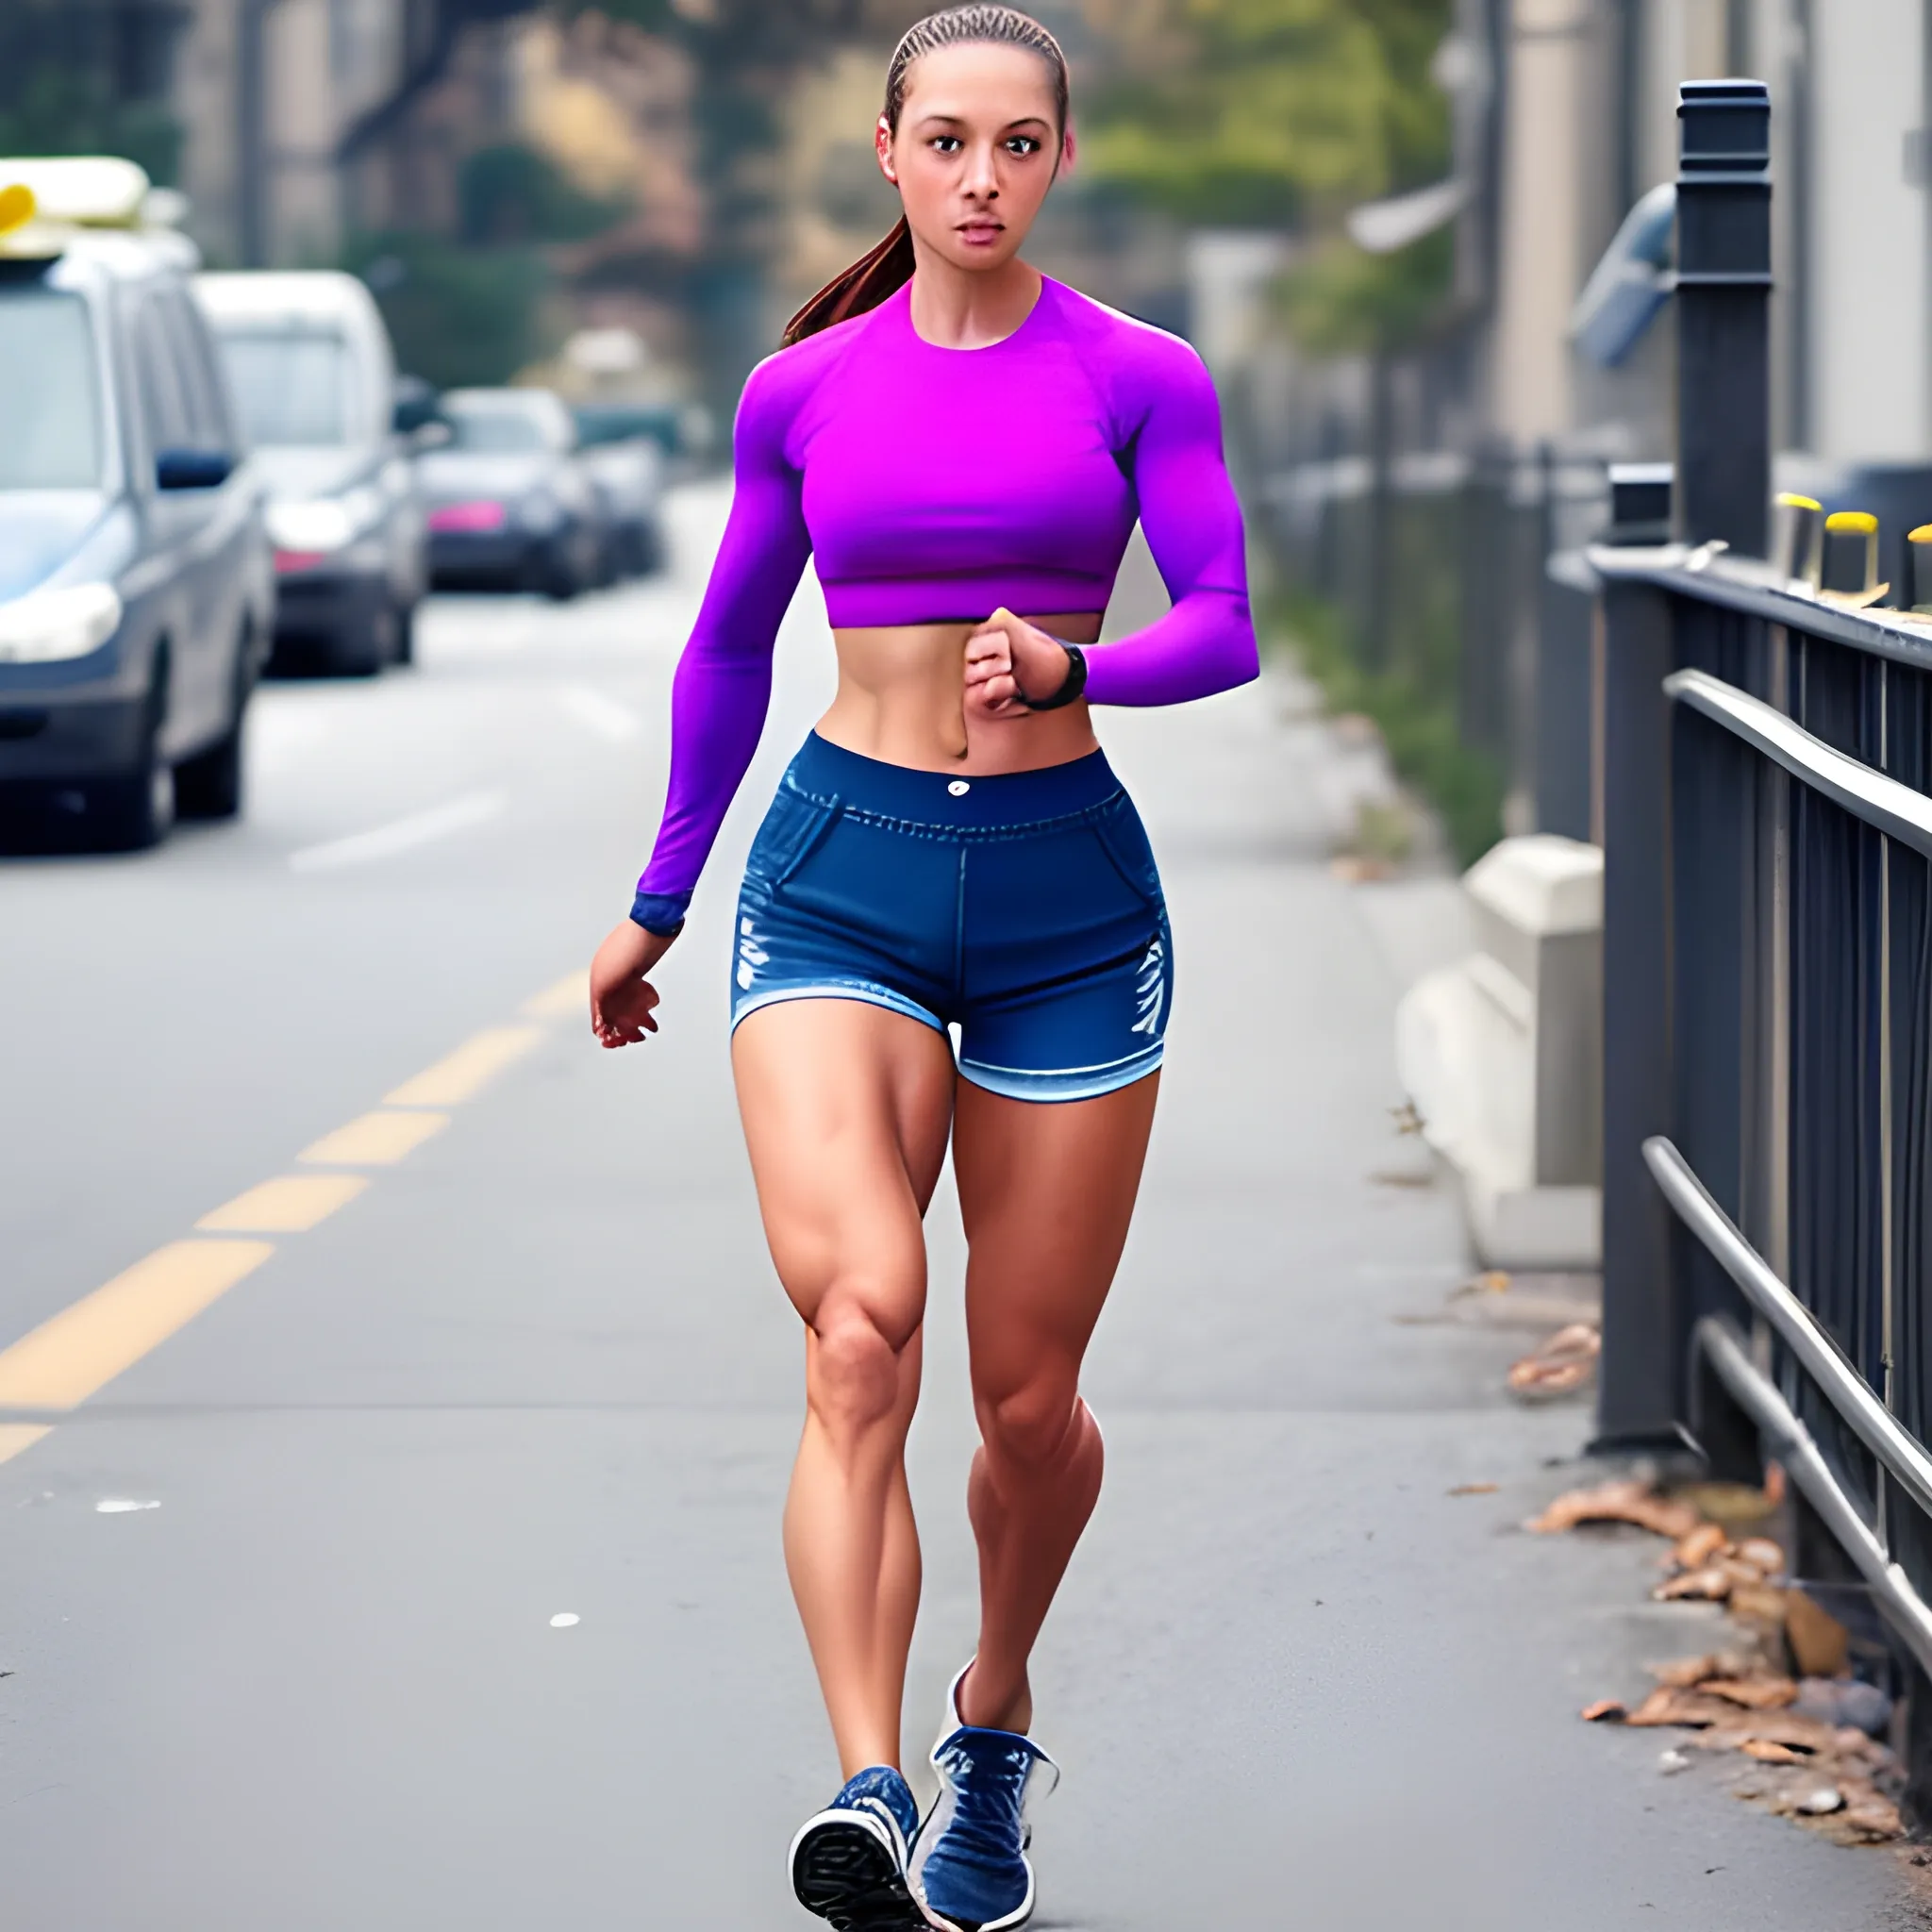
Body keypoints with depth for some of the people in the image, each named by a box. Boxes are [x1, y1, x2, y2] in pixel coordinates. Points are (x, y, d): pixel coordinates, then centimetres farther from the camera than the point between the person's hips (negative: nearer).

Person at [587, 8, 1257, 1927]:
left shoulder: (1137, 380, 1)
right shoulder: (803, 391, 6)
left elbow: (1224, 630, -5)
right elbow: (728, 650, 17)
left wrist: (1071, 662, -26)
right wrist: (657, 901, 21)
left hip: (1067, 886, 0)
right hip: (840, 878, 0)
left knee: (1029, 1396, 7)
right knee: (859, 1327, -22)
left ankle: (994, 1722, 36)